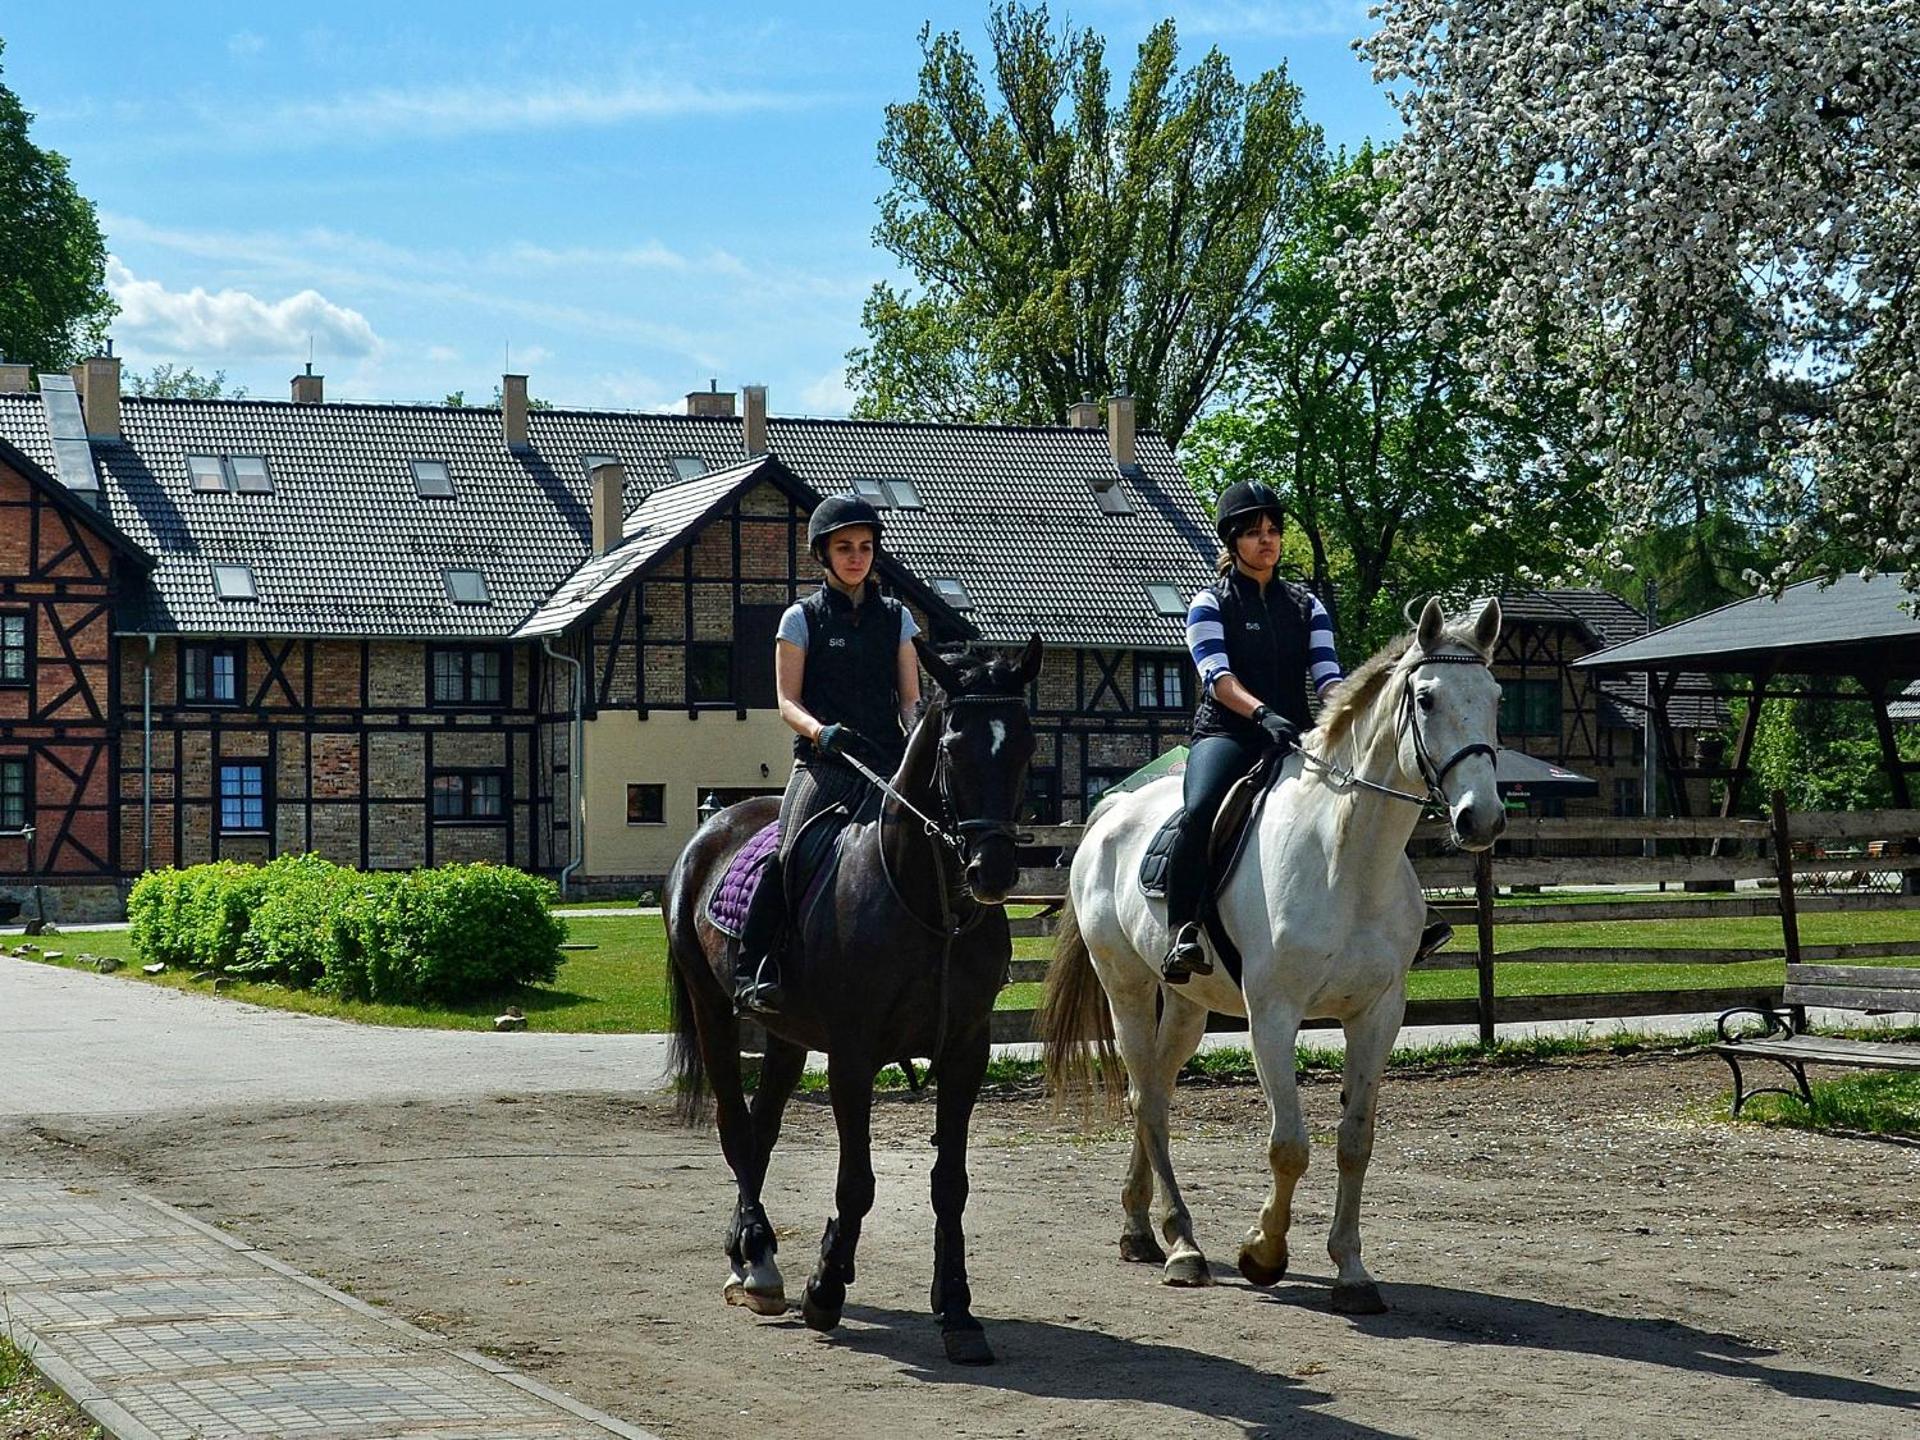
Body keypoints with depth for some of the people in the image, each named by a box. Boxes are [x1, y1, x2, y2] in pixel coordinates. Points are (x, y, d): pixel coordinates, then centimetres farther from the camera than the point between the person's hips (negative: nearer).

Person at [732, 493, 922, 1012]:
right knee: (791, 853, -24)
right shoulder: (802, 618, 8)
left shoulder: (896, 618, 16)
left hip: (888, 764, 3)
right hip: (822, 763, -3)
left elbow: (910, 697, 13)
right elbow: (787, 701, 3)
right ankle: (752, 970, -19)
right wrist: (821, 731, -18)